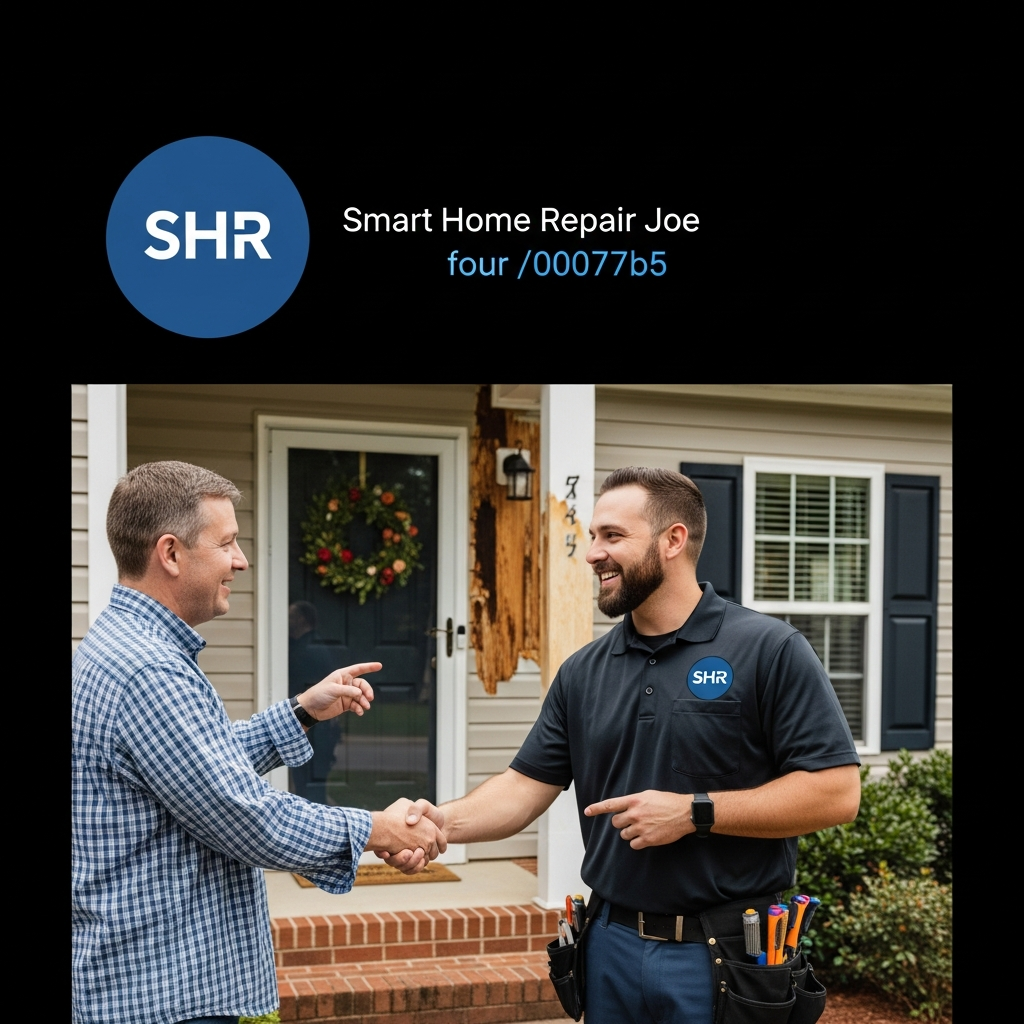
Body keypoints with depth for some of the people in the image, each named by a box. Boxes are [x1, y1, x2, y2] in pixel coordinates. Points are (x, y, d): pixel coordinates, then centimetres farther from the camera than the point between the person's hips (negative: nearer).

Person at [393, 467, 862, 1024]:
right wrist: (446, 821, -12)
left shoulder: (768, 650, -9)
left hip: (725, 957, -4)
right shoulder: (583, 672, 7)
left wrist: (695, 812, -18)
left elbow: (835, 791, -14)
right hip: (613, 947, 5)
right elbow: (526, 786, 6)